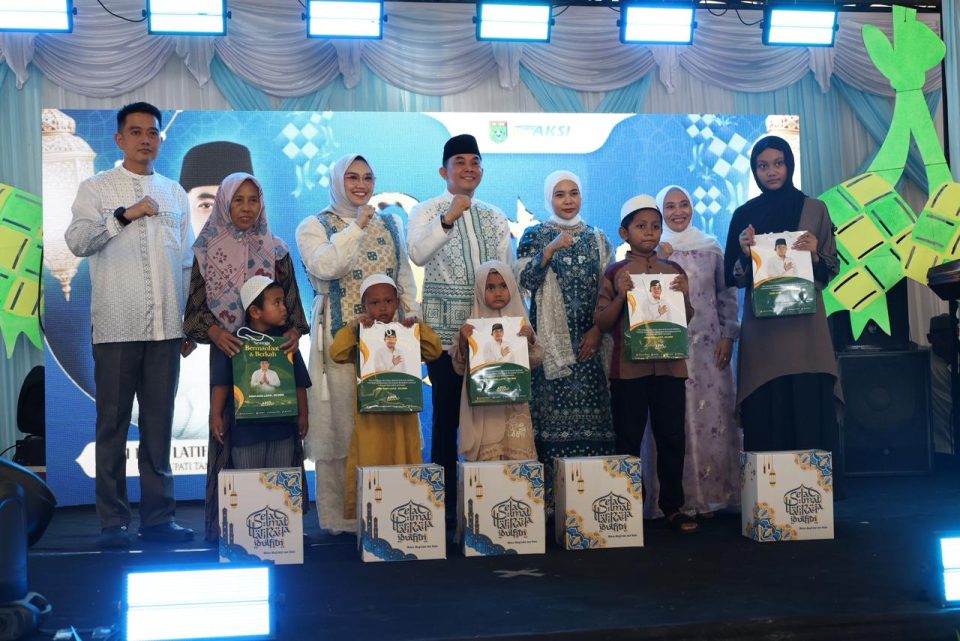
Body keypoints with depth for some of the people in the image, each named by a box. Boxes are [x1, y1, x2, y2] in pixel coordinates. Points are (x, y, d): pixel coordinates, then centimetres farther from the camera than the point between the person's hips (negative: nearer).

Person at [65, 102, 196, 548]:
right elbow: (77, 241, -10)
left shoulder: (175, 193, 16)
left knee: (159, 425, 6)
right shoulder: (96, 189, 6)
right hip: (116, 327, -3)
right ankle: (112, 521, 9)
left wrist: (192, 323, 11)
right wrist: (126, 214, -15)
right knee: (113, 425, 2)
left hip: (166, 328, 3)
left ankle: (158, 517, 13)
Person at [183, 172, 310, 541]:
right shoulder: (208, 251, 8)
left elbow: (291, 300, 8)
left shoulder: (276, 250, 11)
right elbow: (196, 305, 3)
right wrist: (214, 331, -16)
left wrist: (294, 331, -10)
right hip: (227, 349, -1)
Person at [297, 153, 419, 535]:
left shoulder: (390, 225, 17)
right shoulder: (314, 227, 4)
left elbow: (405, 278, 19)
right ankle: (339, 516, 6)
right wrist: (357, 226, -13)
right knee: (341, 423, -3)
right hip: (340, 338, -4)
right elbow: (323, 267, -16)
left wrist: (412, 316, 4)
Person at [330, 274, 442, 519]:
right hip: (370, 417, -1)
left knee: (404, 465, 5)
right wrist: (353, 327, -17)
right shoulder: (360, 335, 5)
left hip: (403, 416, 1)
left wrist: (419, 327, -12)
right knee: (369, 465, 0)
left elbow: (434, 351, 0)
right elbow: (337, 353, -8)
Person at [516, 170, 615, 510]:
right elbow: (524, 281, -6)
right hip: (550, 338, -2)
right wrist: (550, 250, -16)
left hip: (588, 339, 2)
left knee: (588, 409, -3)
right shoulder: (535, 236, 7)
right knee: (551, 409, -8)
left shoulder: (597, 238, 13)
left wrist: (598, 329, -3)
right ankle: (549, 492, -4)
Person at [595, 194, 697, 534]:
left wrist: (684, 294, -6)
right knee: (629, 440, 3)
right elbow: (603, 323, -2)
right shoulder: (615, 274, 2)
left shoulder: (674, 271, 10)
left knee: (672, 438, 6)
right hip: (628, 368, -2)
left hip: (669, 366, 2)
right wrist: (621, 296, -15)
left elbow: (687, 321, 12)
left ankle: (673, 506, 16)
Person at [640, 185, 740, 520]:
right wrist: (658, 260, -13)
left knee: (711, 416, 1)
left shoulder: (711, 247, 10)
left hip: (708, 346, 2)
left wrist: (728, 336, 2)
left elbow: (728, 295, 10)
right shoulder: (653, 251, 5)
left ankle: (710, 494, 10)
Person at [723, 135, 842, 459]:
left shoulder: (814, 209, 7)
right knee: (765, 415, -3)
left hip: (805, 325, 0)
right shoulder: (744, 214, 8)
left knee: (810, 411, -3)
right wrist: (744, 253, -11)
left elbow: (832, 269, 7)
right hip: (761, 328, 0)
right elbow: (732, 279, 7)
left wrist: (815, 253, -13)